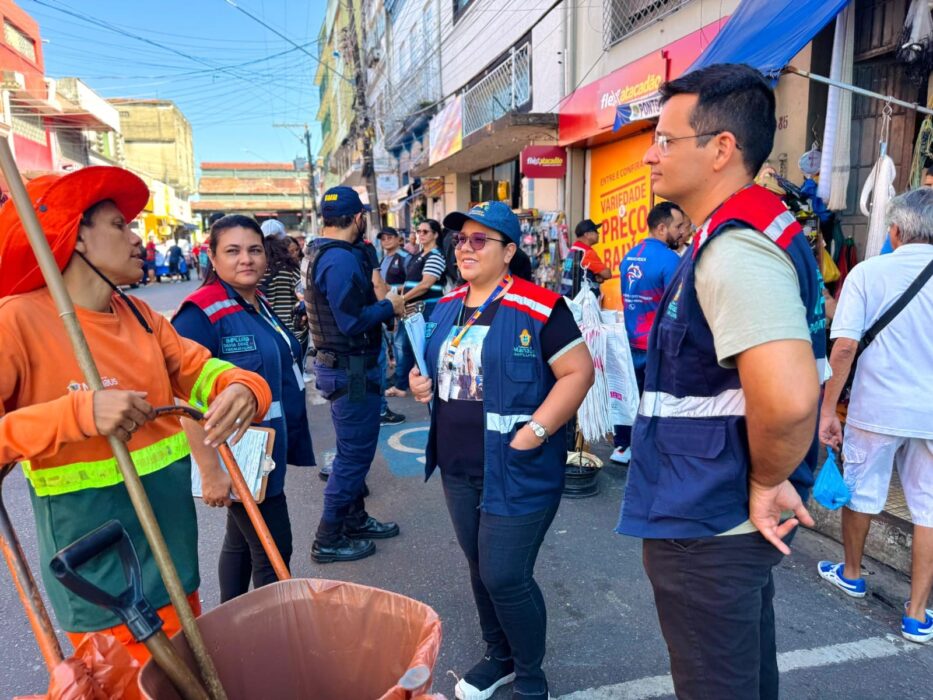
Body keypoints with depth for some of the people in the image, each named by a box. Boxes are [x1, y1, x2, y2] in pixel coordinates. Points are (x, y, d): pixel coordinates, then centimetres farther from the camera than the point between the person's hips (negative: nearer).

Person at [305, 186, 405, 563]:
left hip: (338, 365, 11)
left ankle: (355, 519, 35)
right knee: (354, 452, 0)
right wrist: (389, 306, -12)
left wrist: (381, 303, 11)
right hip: (350, 369, -11)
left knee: (355, 448, 21)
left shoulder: (322, 253, 11)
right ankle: (328, 539, 12)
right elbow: (353, 322, -26)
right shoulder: (340, 259, -22)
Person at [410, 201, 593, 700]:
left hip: (517, 470, -6)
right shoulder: (446, 308, 9)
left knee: (506, 578, -2)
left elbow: (578, 371, -14)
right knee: (479, 570, 18)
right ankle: (498, 656, 41)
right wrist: (421, 383, -1)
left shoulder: (538, 309, -13)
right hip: (457, 469, 7)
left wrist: (537, 430, -21)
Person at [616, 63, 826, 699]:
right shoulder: (766, 229, 9)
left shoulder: (734, 250, -24)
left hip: (708, 529, -10)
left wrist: (767, 480, -19)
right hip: (738, 521, 10)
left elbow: (787, 398, -38)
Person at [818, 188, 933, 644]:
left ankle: (851, 574, 38)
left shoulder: (868, 272, -7)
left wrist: (827, 409, -7)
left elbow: (845, 345, -13)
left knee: (860, 492, 17)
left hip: (877, 408, -1)